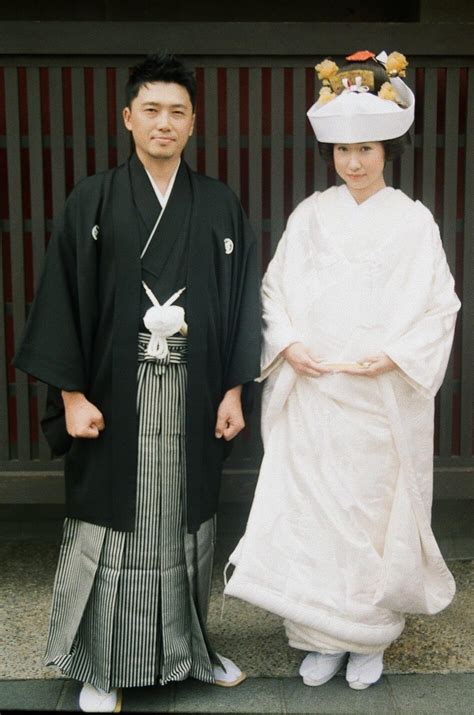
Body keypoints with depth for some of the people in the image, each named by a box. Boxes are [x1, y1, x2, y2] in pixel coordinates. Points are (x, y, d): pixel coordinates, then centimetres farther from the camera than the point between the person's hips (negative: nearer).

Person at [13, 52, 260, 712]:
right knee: (111, 524, 6)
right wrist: (71, 394, -8)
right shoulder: (93, 201, 0)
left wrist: (235, 390, 1)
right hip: (114, 397, -1)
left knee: (186, 523, 12)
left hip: (193, 398, 2)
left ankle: (188, 649, 30)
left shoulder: (221, 206, 5)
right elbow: (62, 297, -3)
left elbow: (242, 300, 6)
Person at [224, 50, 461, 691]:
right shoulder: (310, 215, 7)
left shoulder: (413, 220, 1)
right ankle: (322, 638, 21)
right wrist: (288, 344, -8)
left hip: (382, 397, -2)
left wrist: (394, 356, -14)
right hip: (311, 393, 2)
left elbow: (441, 306, 0)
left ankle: (368, 639, 24)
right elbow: (274, 290, 9)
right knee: (310, 512, 4)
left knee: (374, 512, 5)